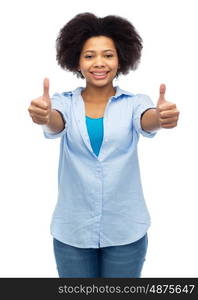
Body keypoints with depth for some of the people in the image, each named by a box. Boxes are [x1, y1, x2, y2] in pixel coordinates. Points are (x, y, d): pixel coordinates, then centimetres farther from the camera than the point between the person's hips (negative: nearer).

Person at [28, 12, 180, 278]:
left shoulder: (134, 103, -3)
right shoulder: (65, 102, -2)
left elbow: (147, 123, -24)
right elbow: (55, 126, -22)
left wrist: (161, 117, -47)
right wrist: (44, 115, -45)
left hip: (125, 231, 0)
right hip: (72, 231, 1)